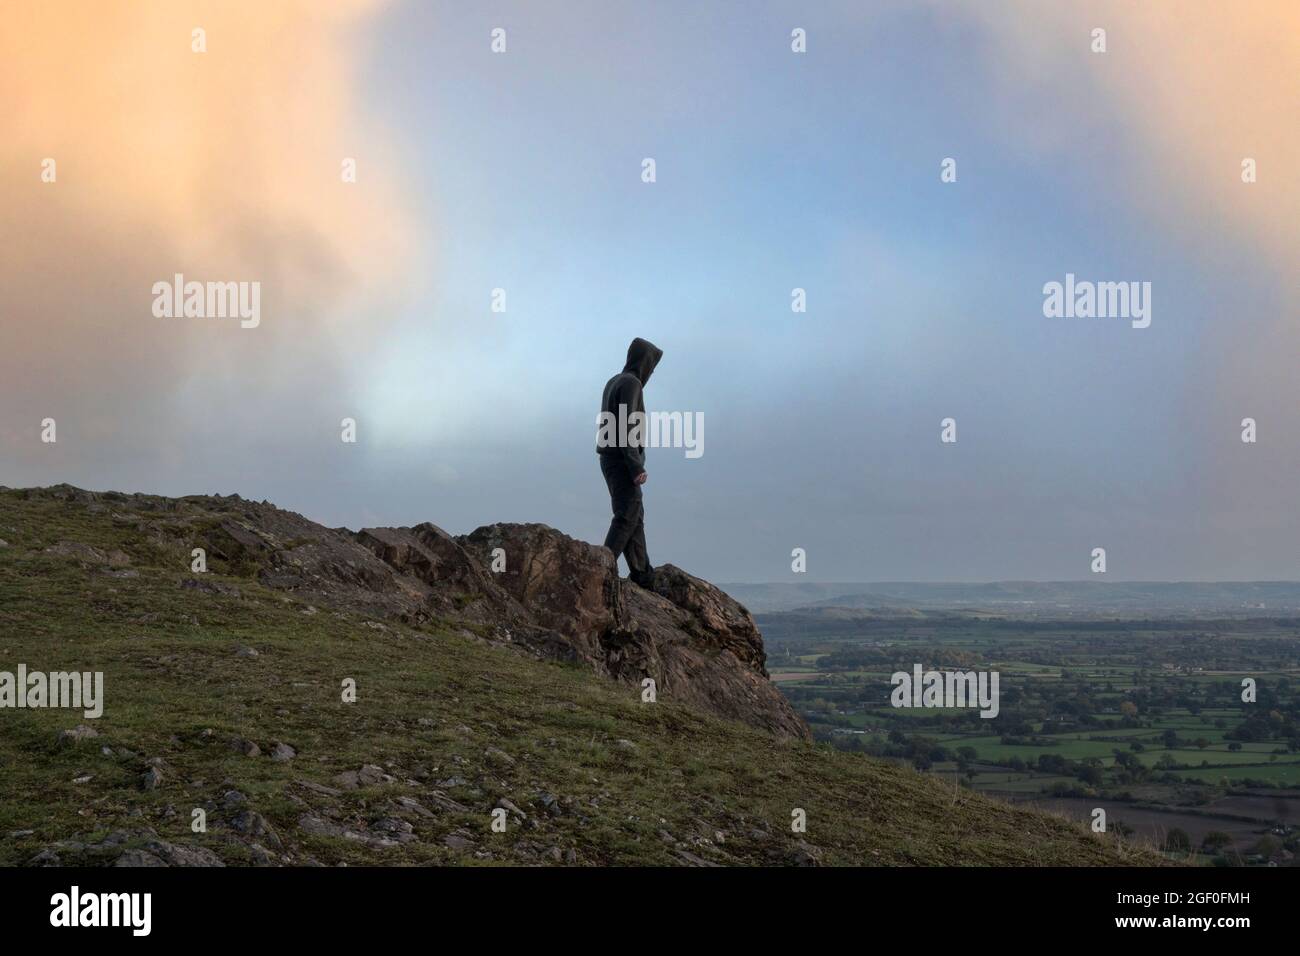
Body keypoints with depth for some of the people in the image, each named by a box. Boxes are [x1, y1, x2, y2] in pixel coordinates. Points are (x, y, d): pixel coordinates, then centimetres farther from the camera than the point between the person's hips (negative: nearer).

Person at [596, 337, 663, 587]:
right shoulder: (631, 383, -13)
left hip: (611, 459, 10)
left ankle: (642, 573, 11)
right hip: (623, 461, -10)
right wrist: (636, 467, -23)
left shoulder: (613, 383, 17)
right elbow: (625, 427, -21)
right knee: (627, 517, -10)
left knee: (636, 515, 11)